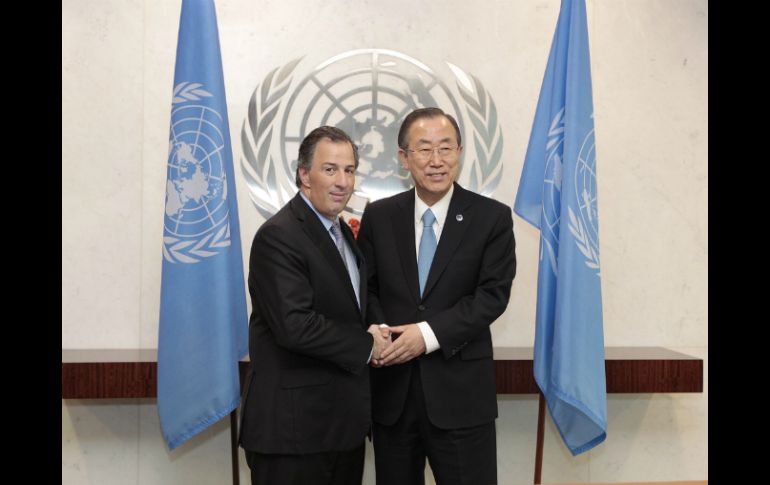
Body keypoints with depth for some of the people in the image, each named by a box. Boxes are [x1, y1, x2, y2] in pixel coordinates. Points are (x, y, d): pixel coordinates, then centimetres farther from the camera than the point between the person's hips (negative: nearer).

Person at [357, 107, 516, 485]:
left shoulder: (492, 218, -3)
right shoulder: (378, 217, 5)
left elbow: (493, 295, -9)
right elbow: (366, 288, 6)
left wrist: (430, 334, -18)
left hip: (461, 391, -2)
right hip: (391, 390, 3)